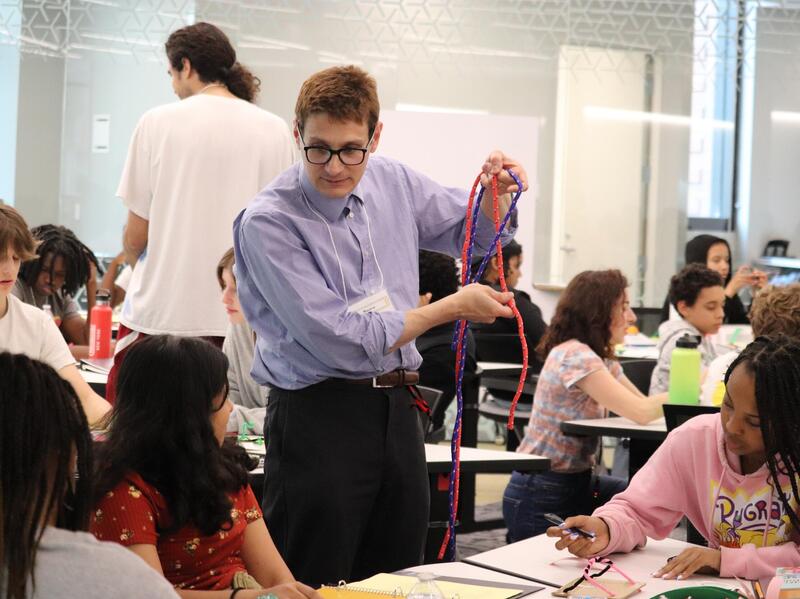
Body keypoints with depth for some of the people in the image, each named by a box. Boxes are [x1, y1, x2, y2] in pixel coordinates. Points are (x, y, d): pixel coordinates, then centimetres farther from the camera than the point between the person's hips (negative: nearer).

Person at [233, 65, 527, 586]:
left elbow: (476, 234, 23)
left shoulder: (393, 182, 5)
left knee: (398, 579, 13)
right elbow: (343, 340, -19)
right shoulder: (267, 224, -14)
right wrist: (452, 307, -12)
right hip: (319, 417, -6)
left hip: (397, 409, 6)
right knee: (315, 585, -1)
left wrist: (497, 195, 0)